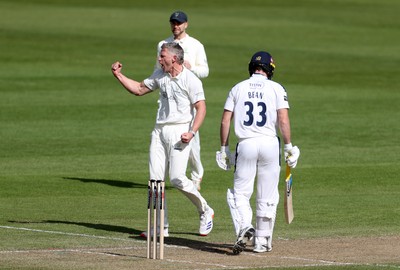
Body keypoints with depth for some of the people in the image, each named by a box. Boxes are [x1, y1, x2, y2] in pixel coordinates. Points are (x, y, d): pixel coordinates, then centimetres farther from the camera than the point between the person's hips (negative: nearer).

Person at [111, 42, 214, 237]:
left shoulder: (190, 80, -9)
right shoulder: (160, 75, 13)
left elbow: (201, 108, -12)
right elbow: (139, 89, 24)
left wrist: (192, 133, -23)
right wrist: (118, 75, 16)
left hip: (179, 131, -7)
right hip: (159, 131, 7)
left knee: (177, 179, -15)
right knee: (156, 179, 1)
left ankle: (205, 212, 8)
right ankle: (161, 226, 6)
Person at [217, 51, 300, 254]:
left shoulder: (238, 88, 9)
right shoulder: (276, 88, 4)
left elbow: (225, 121, 5)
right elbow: (283, 120, -6)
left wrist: (224, 149, 10)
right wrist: (288, 147, -1)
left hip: (246, 144, 0)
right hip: (270, 144, 0)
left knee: (240, 192, 5)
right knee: (267, 197, 8)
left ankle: (244, 227, -21)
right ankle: (262, 241, 12)